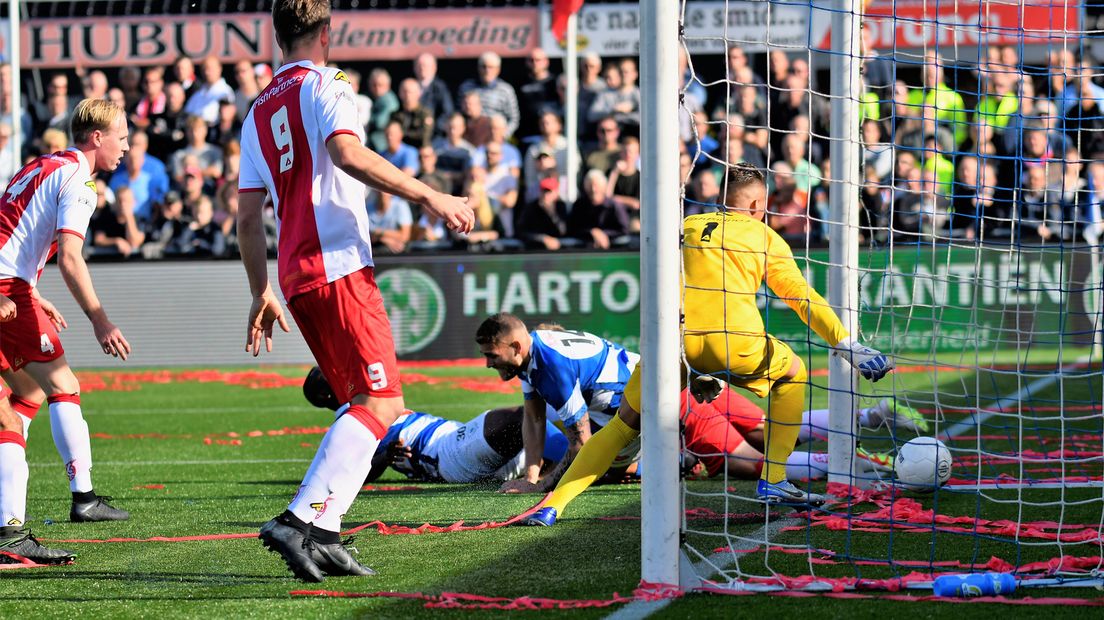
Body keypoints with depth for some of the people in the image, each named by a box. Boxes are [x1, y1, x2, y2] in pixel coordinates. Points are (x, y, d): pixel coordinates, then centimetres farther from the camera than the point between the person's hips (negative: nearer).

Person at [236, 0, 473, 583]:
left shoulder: (259, 111, 21)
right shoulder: (325, 85, 0)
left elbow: (247, 216, 20)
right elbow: (348, 154, -20)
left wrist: (262, 294, 26)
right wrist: (428, 196, -17)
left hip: (295, 275, 8)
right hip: (339, 266, -8)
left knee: (364, 402, 14)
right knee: (381, 402, -11)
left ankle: (322, 534, 2)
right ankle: (301, 520, -24)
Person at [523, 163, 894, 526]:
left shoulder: (685, 228, 28)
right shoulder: (765, 237, 20)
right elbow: (805, 300, 14)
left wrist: (694, 370, 36)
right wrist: (849, 348, 14)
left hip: (677, 340, 2)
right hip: (736, 345, -2)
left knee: (625, 425, 18)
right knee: (792, 374, 29)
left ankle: (553, 506, 5)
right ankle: (773, 482, 22)